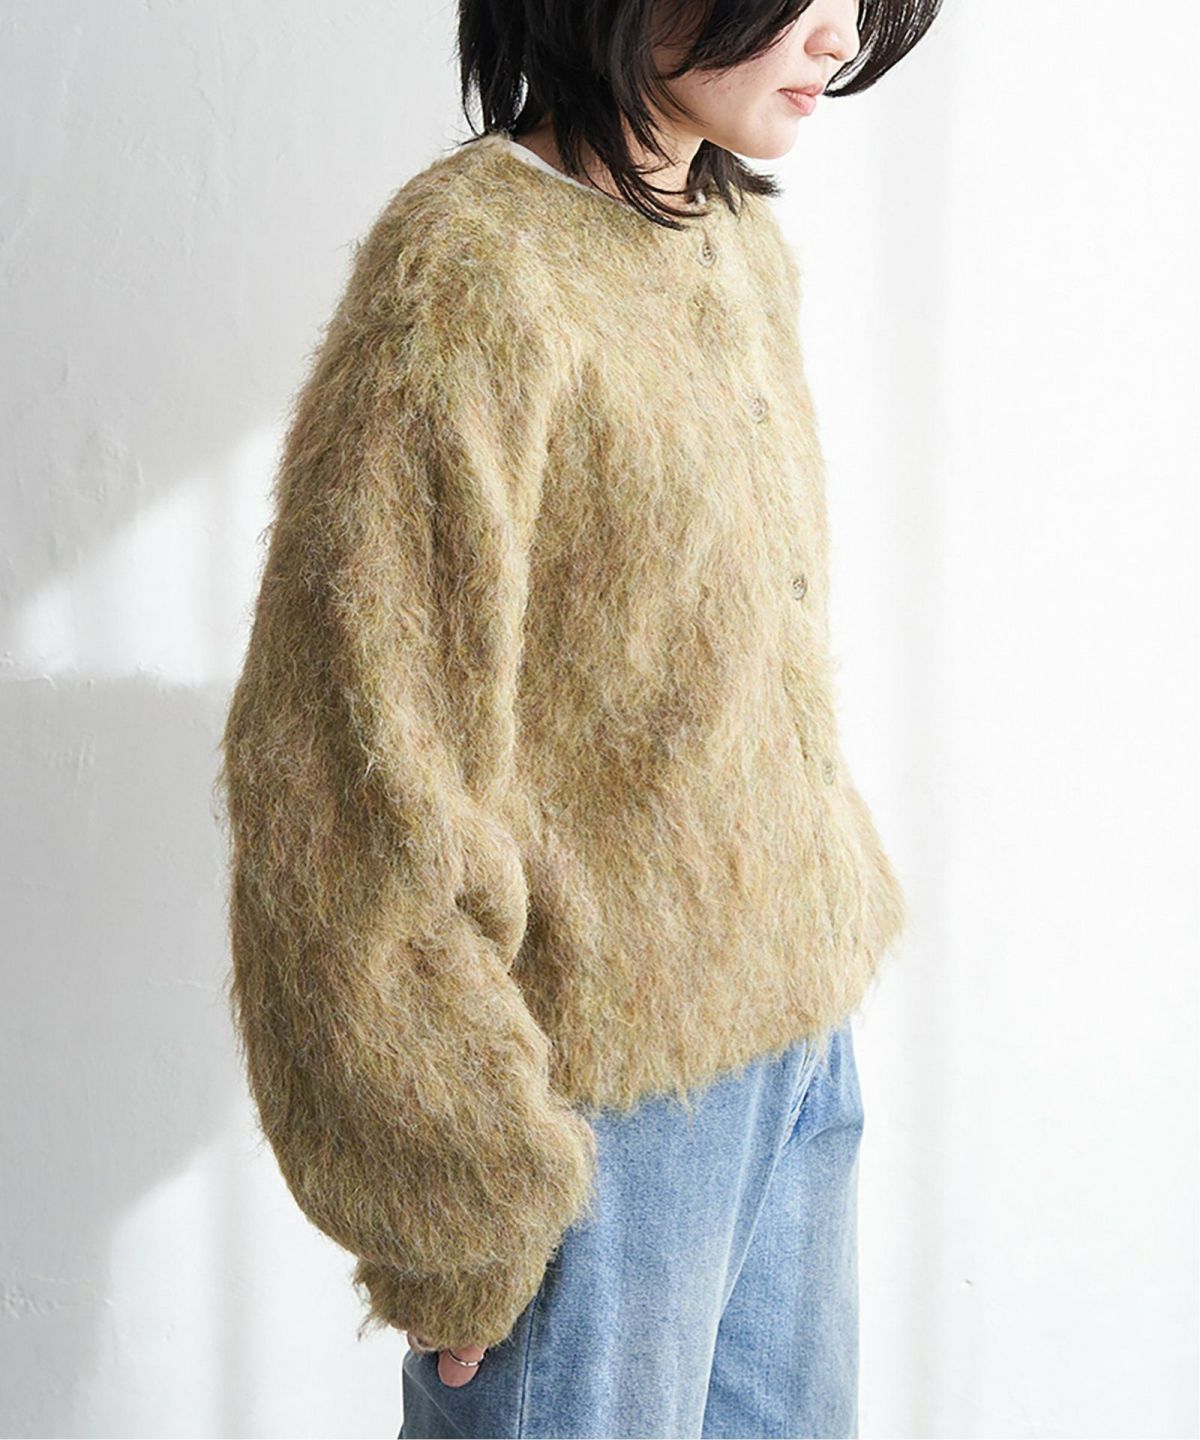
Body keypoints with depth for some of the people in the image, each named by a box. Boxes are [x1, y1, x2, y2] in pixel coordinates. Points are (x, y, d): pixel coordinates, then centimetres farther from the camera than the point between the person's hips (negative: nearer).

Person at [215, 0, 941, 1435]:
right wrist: (452, 1220, -15)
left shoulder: (742, 244, 7)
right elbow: (359, 779, -20)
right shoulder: (468, 273, -19)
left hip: (791, 1042, 8)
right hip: (598, 1097, -8)